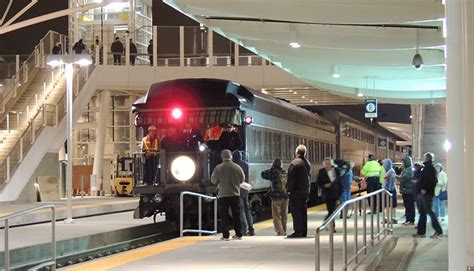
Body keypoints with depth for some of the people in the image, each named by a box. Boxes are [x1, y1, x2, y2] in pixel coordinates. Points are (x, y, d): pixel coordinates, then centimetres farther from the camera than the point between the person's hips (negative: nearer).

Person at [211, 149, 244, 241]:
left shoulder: (218, 168, -9)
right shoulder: (237, 167, -3)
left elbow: (213, 180, 0)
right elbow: (242, 179, 8)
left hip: (223, 195, -2)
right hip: (235, 194, 2)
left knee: (224, 216, 3)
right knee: (236, 215, 12)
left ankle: (225, 235, -1)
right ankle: (238, 234, 15)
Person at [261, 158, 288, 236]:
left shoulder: (274, 172, -10)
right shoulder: (286, 173, 7)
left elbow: (263, 174, -2)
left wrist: (271, 168, 5)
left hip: (276, 197, -5)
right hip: (285, 197, 5)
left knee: (276, 216, -2)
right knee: (284, 216, 16)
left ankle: (280, 232, -12)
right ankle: (284, 231, 23)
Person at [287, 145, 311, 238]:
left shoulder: (294, 163, -14)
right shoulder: (308, 163, 12)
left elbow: (291, 178, -16)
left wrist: (289, 189, -11)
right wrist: (307, 189, 18)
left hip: (296, 191, -8)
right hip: (305, 191, 8)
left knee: (296, 211, -6)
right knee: (303, 211, 12)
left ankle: (297, 231, -9)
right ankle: (304, 231, 14)